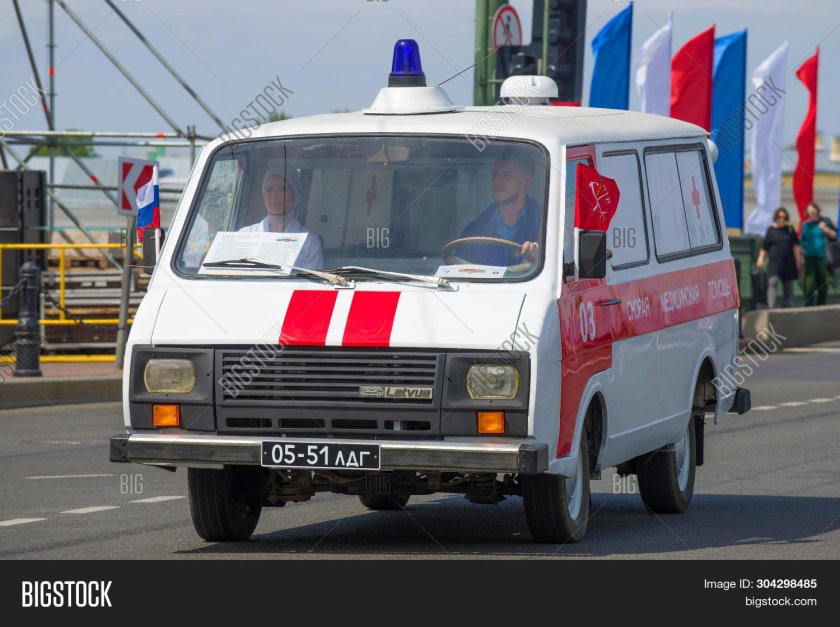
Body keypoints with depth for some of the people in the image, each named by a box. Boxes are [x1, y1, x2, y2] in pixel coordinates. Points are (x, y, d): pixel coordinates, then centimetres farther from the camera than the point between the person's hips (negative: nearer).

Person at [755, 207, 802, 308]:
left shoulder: (790, 230, 8)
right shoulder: (771, 230, 4)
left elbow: (796, 246, 10)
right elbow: (764, 247, 6)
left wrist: (798, 260, 5)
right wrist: (761, 259, -4)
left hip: (788, 262, 3)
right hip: (775, 261, -3)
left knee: (788, 285, 7)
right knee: (773, 282, -18)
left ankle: (786, 306, 18)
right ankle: (771, 307, -23)